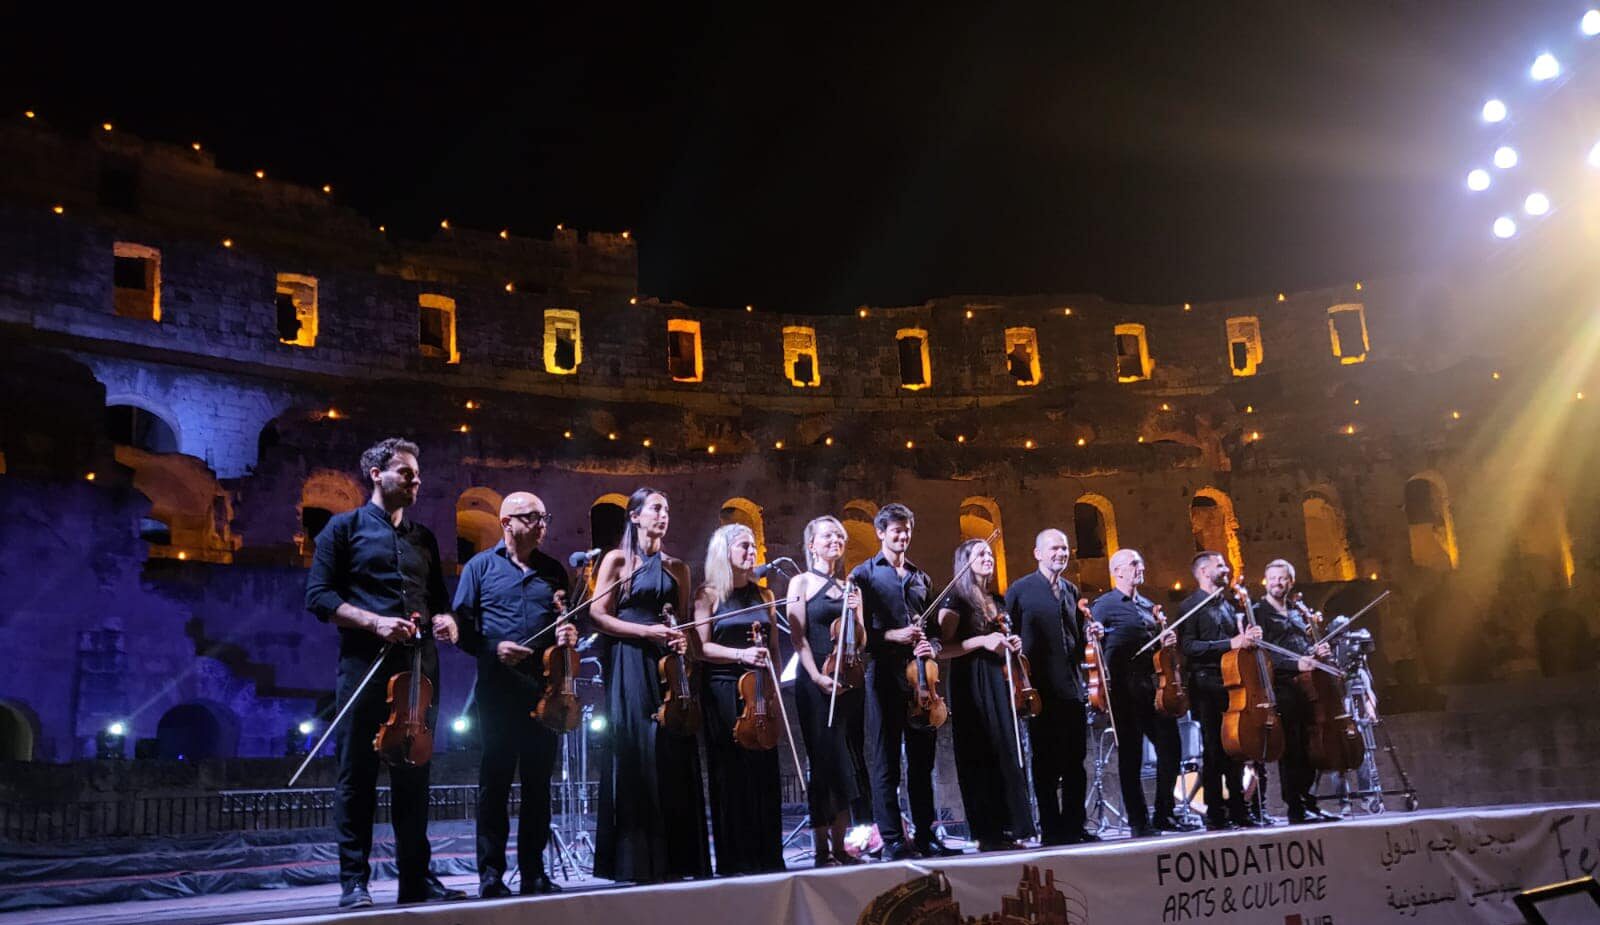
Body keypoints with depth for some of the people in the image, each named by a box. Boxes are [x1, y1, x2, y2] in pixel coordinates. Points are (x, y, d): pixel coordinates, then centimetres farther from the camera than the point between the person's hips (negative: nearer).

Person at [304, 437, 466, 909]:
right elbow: (319, 595, -4)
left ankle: (416, 876, 13)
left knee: (414, 772, 7)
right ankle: (354, 881, 6)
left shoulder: (423, 538, 18)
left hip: (419, 665, 5)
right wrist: (374, 622, -16)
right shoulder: (344, 527, 4)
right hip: (365, 663, -5)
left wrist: (443, 618, -1)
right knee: (357, 773, -1)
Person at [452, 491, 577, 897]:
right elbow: (462, 624, 0)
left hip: (544, 688, 3)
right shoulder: (480, 567, 5)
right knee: (495, 782, 1)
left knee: (538, 783, 7)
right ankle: (491, 874, 8)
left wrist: (567, 636, -2)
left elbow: (566, 621, 20)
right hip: (498, 688, -3)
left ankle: (534, 872, 15)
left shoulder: (553, 571, 14)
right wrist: (493, 649, -15)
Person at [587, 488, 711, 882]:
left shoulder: (676, 567, 16)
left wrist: (682, 640, -4)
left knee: (673, 760, 0)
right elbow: (598, 615, -3)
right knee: (635, 758, -5)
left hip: (668, 666, 4)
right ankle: (636, 861, 0)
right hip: (630, 667, -4)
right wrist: (646, 631, -13)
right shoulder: (617, 560, 3)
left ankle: (673, 858, 5)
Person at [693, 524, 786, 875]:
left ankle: (769, 855, 9)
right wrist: (740, 654, -20)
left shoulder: (763, 595, 13)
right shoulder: (709, 594, 0)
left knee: (765, 769, 2)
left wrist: (774, 692, 5)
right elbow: (702, 648, -6)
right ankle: (735, 858, 3)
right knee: (731, 773, -3)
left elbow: (773, 649, 13)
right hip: (723, 691, -4)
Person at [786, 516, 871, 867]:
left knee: (847, 762, 6)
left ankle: (840, 847, 13)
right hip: (815, 683, -5)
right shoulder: (802, 582, 3)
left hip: (848, 681, 5)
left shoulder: (850, 587, 16)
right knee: (824, 762, -6)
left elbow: (861, 645, 14)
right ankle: (821, 849, 0)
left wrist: (856, 612, -4)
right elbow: (798, 637, -5)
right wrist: (817, 676, -17)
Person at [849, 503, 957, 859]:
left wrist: (929, 647, 2)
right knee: (885, 760, -1)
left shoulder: (920, 577, 19)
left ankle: (925, 835, 16)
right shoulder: (864, 573, 2)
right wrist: (892, 635, -16)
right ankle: (893, 840, 4)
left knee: (922, 759, 8)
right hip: (884, 674, -5)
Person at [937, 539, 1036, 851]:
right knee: (981, 757, -6)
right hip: (972, 685, -7)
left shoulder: (997, 601, 16)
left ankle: (1009, 829, 8)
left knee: (1008, 753, 3)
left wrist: (1011, 644, 5)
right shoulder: (956, 600, -3)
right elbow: (943, 650, -11)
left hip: (1000, 682, 7)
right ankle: (987, 833, -2)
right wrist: (982, 641, -19)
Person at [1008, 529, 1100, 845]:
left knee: (1075, 761, 8)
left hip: (1072, 688, 5)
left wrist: (1089, 632, 2)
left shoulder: (1071, 591, 16)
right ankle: (1051, 829, 9)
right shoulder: (1020, 590, -2)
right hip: (1041, 689, -5)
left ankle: (1074, 826, 17)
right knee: (1046, 763, 1)